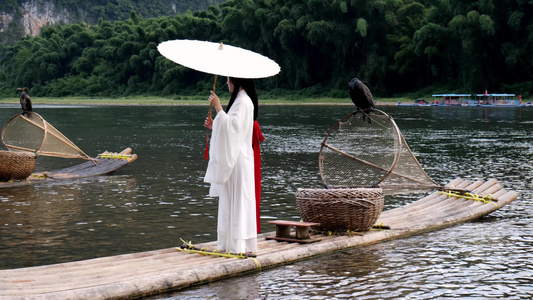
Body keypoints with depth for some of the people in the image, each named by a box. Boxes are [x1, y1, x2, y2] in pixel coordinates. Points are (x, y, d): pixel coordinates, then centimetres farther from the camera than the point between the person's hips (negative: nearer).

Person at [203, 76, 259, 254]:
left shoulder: (244, 102, -13)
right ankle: (230, 244, 14)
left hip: (238, 160, -10)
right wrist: (215, 126, 15)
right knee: (230, 200, 11)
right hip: (232, 160, 10)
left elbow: (234, 126, -25)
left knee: (238, 200, -8)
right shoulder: (239, 100, 18)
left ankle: (240, 245, -6)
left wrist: (218, 108, -24)